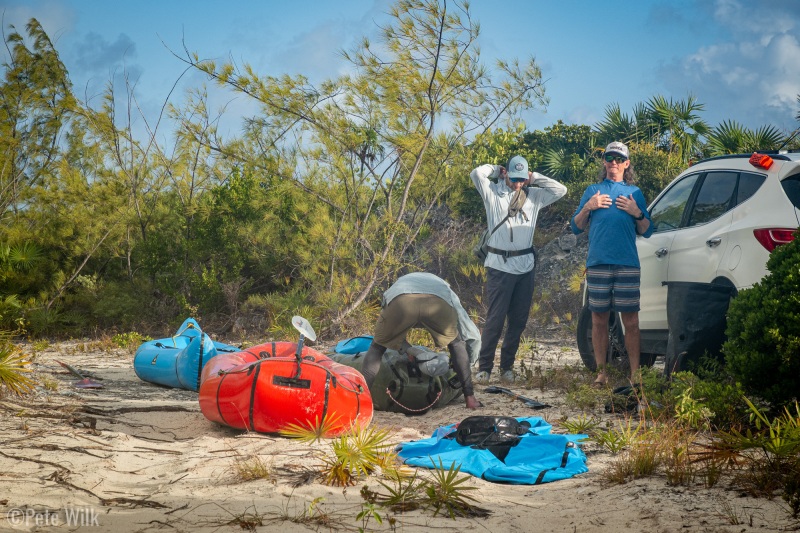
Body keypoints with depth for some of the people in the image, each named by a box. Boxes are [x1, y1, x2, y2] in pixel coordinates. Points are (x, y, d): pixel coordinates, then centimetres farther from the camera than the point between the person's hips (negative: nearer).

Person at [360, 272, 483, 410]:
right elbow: (473, 336, 43)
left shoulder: (398, 283, 50)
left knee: (377, 347, 25)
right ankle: (470, 398, 24)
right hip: (439, 304, 0)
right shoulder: (443, 286, 46)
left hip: (400, 303, 0)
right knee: (456, 343, 30)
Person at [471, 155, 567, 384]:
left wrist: (534, 178, 7)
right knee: (494, 320, -6)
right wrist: (496, 169, 5)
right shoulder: (493, 192, 3)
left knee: (518, 321, 7)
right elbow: (477, 173, -12)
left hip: (525, 266, 4)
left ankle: (507, 367, 16)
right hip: (499, 265, -4)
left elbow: (560, 190, 7)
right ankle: (484, 367, 0)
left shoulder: (533, 195, 13)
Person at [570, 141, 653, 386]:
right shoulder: (593, 191, 15)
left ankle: (635, 373, -1)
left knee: (631, 320, -4)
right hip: (597, 264, 1)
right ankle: (601, 373, 9)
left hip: (627, 265, -1)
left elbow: (646, 232, 12)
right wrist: (588, 207, -4)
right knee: (599, 319, 3)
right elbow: (576, 227, 12)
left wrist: (637, 213, -5)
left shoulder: (634, 192, 14)